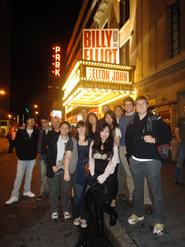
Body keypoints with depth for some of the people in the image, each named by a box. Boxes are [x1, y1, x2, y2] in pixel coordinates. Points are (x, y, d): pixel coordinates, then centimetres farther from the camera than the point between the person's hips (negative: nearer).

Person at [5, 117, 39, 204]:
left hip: (32, 158, 2)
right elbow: (16, 143, -2)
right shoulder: (20, 131, -5)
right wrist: (19, 154, -4)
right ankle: (14, 196, 11)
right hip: (22, 158, -2)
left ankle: (27, 191, 31)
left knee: (29, 175, 15)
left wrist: (35, 153, -3)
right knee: (19, 177, 1)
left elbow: (37, 143, 3)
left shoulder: (36, 132, -2)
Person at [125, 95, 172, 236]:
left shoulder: (156, 120, -5)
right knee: (138, 189, 16)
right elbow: (128, 139, 16)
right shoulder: (132, 122, 7)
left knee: (156, 191, 1)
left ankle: (158, 221, 17)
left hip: (152, 161, -4)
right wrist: (130, 154, 11)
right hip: (135, 161, 4)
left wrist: (155, 140, -21)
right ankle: (138, 214, 35)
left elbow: (168, 136, -6)